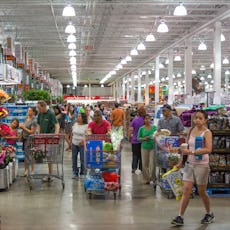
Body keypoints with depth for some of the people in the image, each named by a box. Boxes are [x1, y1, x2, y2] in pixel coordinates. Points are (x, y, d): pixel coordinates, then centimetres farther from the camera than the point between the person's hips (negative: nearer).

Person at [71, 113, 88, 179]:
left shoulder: (86, 126, -8)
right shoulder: (75, 124, 9)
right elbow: (72, 133, 16)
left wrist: (83, 140, -23)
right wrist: (71, 140, 9)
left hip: (82, 145, -5)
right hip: (74, 144, 5)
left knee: (82, 159, 0)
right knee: (74, 158, 7)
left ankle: (82, 173, 13)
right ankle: (75, 173, 16)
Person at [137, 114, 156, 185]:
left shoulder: (154, 127, 2)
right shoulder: (141, 128, 2)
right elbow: (138, 138, 5)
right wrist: (144, 138, -12)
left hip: (153, 147, -1)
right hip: (144, 148, 1)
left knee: (152, 163, -5)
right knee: (144, 164, 4)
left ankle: (152, 179, 6)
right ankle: (146, 179, 16)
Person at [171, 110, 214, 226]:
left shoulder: (207, 133, -11)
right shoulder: (191, 130, 5)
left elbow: (208, 149, -25)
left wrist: (192, 152, -32)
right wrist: (181, 160, 12)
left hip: (202, 165, -4)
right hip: (189, 163, 4)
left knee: (202, 192, 9)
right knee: (186, 190, -2)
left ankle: (209, 214, 31)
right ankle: (180, 217, -1)